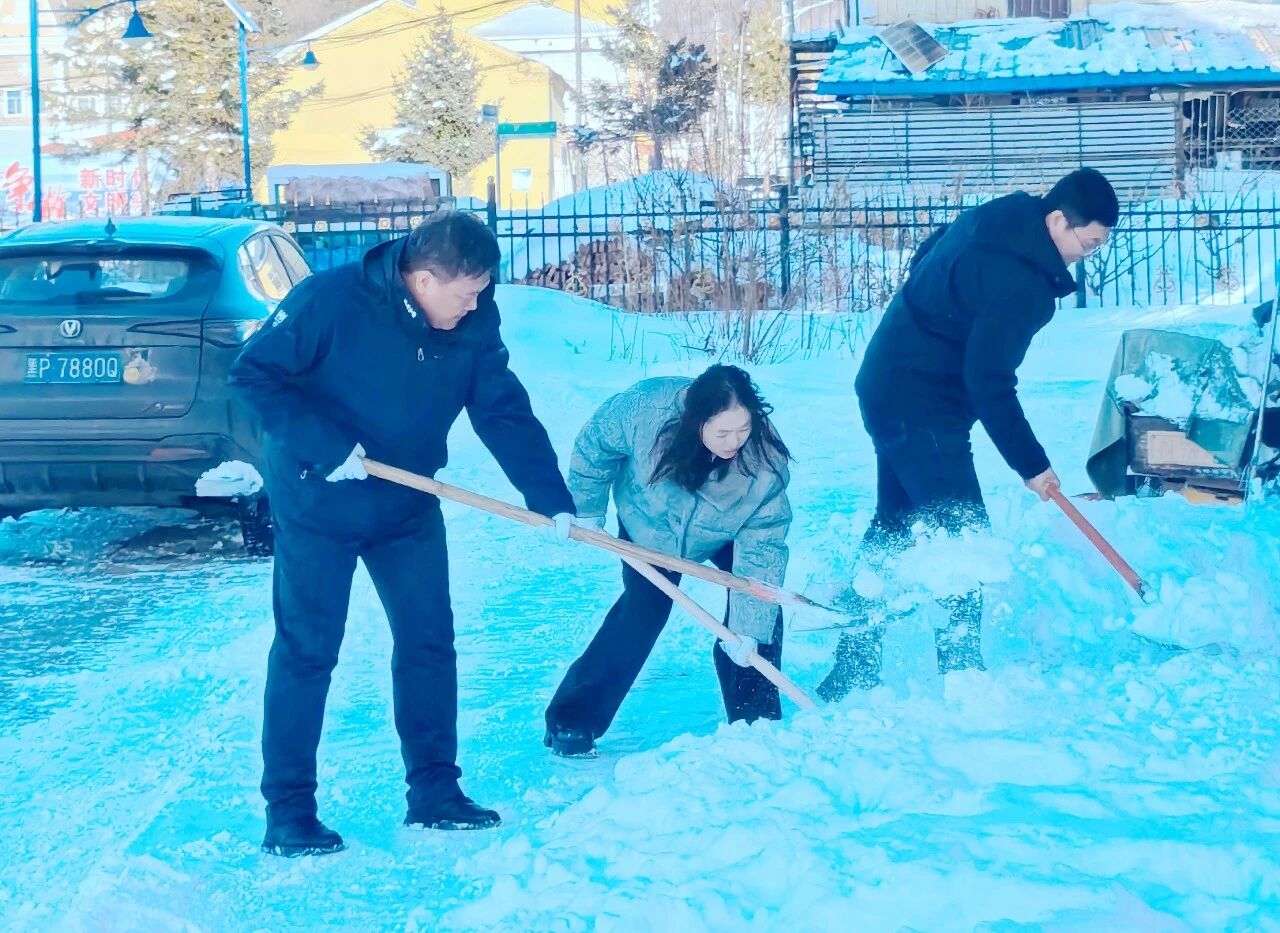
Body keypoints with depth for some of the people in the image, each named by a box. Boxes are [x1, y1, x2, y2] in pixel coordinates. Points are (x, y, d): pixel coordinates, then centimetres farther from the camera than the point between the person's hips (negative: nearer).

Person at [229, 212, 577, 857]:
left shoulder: (474, 324, -9)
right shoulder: (330, 300, -24)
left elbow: (505, 413, -7)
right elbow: (253, 374, -19)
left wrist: (552, 500, -15)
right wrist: (325, 446, -27)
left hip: (407, 507, 5)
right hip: (318, 506, -5)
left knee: (429, 639, 6)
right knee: (306, 651, -2)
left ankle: (434, 793, 18)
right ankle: (287, 813, 6)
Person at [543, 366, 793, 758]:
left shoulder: (766, 461, -37)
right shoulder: (645, 410, -40)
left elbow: (760, 548, -32)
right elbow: (595, 446, -18)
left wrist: (747, 629, -35)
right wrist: (586, 511, -8)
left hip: (725, 536, 1)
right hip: (649, 528, -1)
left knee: (761, 611, -11)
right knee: (641, 612, -10)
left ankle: (757, 725, 5)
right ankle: (570, 723, -1)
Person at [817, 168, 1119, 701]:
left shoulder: (1000, 216, 3)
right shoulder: (1019, 279, -26)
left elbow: (926, 257, 20)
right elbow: (990, 384, -25)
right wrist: (1031, 464, -17)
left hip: (887, 386, 11)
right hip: (923, 410, -11)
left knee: (891, 530, 16)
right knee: (963, 538, -6)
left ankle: (846, 681, 22)